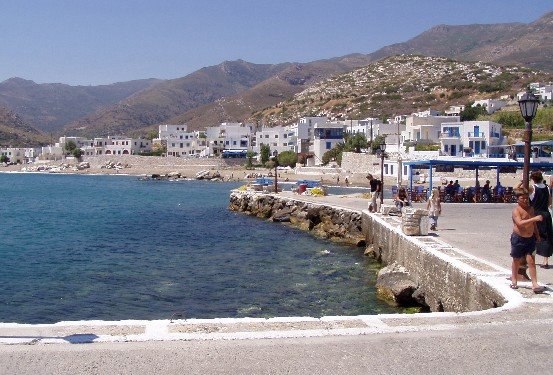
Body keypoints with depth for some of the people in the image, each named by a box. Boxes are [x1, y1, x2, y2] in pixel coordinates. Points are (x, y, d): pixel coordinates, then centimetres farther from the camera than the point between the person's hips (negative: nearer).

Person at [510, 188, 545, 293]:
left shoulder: (530, 208, 8)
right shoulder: (516, 210, -14)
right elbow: (520, 223, -32)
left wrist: (537, 234, 20)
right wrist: (534, 218, -38)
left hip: (530, 238, 5)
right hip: (518, 239, -5)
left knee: (531, 261, -2)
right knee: (517, 260, 10)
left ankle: (535, 284, -5)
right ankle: (514, 281, 28)